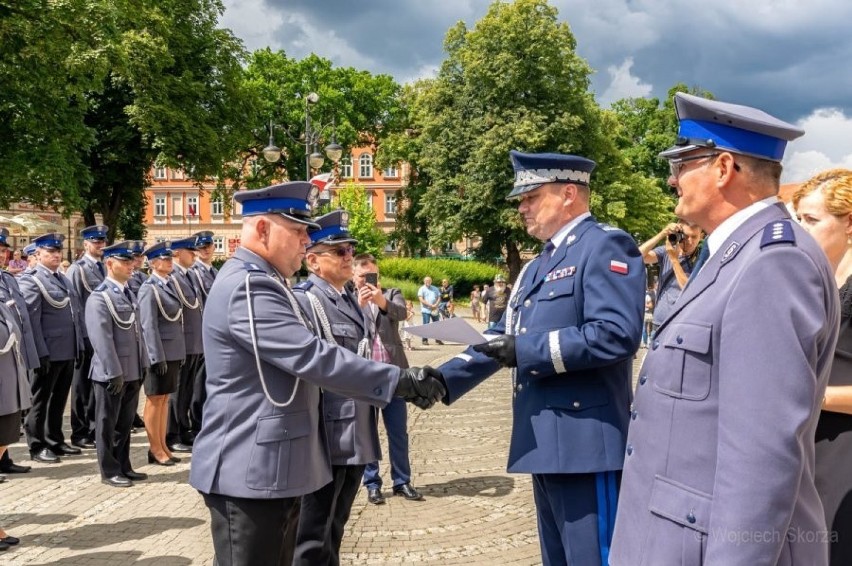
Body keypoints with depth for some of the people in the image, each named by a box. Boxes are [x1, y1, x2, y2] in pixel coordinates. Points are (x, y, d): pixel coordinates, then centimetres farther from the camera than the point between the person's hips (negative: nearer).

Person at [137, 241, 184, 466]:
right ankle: (155, 450, 12)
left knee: (165, 399, 14)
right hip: (159, 354, -8)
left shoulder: (169, 284, 11)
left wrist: (181, 353, 14)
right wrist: (157, 357, -20)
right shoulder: (149, 289, -13)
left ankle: (163, 446, 23)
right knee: (154, 400, 3)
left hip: (174, 352, 8)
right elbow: (149, 326, -17)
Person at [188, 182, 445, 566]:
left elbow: (304, 357, 18)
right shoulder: (247, 286, -20)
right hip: (251, 471, -11)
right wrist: (399, 380, -21)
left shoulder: (263, 282, 15)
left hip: (273, 466, 11)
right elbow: (314, 357, -26)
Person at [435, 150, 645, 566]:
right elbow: (502, 336, 17)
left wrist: (527, 350, -19)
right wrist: (444, 378, 6)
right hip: (545, 443, 9)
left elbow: (616, 335, -22)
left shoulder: (606, 245, -10)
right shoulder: (537, 266, 19)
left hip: (585, 443, -9)